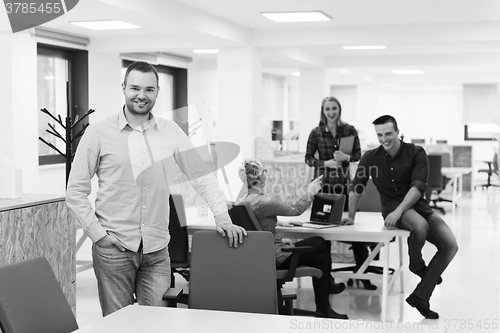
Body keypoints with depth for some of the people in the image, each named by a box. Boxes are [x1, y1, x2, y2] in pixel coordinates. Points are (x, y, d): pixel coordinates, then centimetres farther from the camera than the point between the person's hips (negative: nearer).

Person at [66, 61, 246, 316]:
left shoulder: (170, 132, 6)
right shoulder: (99, 133, -2)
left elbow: (201, 176, 9)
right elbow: (76, 192, 0)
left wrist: (222, 218, -2)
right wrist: (98, 234, -7)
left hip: (157, 250, 2)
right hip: (114, 248, -2)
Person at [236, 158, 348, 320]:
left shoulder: (241, 202, 2)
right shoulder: (264, 202, -24)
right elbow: (295, 210, -11)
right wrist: (310, 192, 3)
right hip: (275, 257, -8)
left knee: (320, 257, 10)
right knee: (319, 242, 9)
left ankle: (323, 309, 17)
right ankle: (328, 284, 28)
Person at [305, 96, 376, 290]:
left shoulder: (349, 130, 3)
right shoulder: (316, 133, 1)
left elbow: (358, 154, 6)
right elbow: (308, 158, 3)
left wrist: (346, 157, -15)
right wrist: (325, 163, -14)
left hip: (344, 183, 0)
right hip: (323, 183, 0)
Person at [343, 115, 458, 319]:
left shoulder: (416, 153, -8)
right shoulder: (371, 158, -3)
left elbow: (418, 187, -18)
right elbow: (357, 188, 6)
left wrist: (399, 211, -30)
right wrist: (351, 216, 5)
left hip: (417, 204, 2)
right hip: (391, 205, -2)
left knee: (450, 245, -18)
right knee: (421, 225, -37)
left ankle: (420, 296, -14)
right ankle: (417, 265, -2)